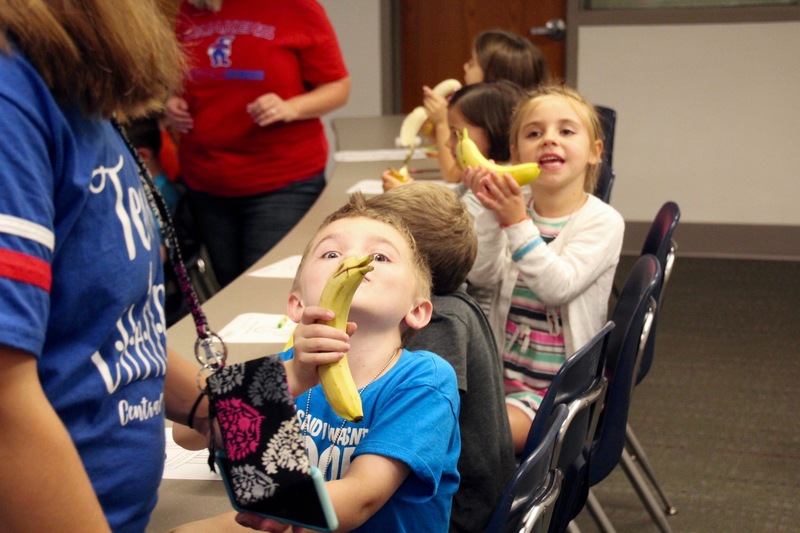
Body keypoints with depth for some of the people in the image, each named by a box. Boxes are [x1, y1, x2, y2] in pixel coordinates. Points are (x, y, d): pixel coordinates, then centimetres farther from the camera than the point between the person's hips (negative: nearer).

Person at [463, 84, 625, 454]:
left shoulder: (602, 221, -8)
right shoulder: (514, 206, 5)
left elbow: (558, 286, -22)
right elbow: (480, 275, -10)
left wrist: (516, 222, -27)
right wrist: (490, 214, -22)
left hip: (558, 386, -4)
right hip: (501, 374, 5)